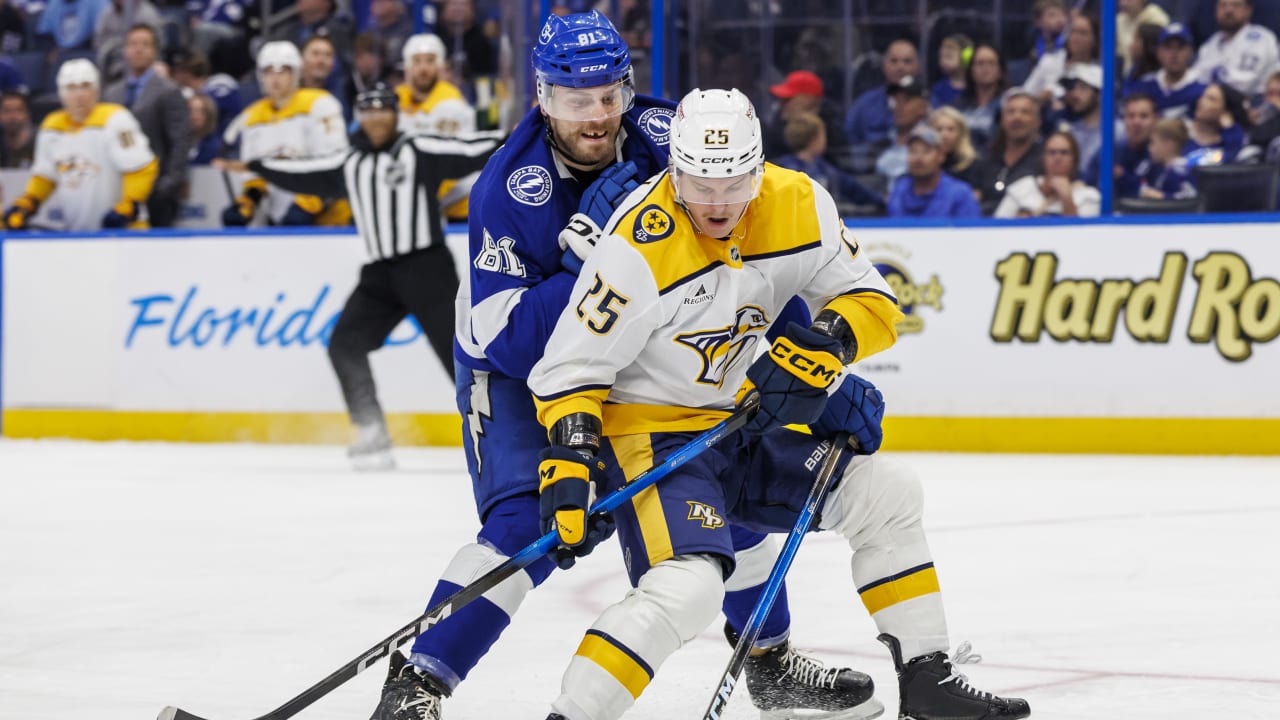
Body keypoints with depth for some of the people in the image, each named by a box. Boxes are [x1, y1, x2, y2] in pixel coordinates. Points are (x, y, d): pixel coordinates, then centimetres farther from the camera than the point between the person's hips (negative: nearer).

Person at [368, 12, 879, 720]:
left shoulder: (665, 137, -17)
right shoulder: (510, 190, -28)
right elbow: (502, 338, -31)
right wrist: (583, 259, -40)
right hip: (518, 370, -5)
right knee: (530, 522, -25)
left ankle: (771, 662, 26)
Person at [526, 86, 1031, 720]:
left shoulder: (798, 205, -8)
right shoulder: (639, 246, -25)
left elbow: (871, 300, -1)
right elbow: (570, 367, -18)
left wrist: (826, 342, -22)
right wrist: (571, 455, -31)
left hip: (742, 425, 7)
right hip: (651, 434, -7)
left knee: (884, 495, 6)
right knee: (686, 586, -29)